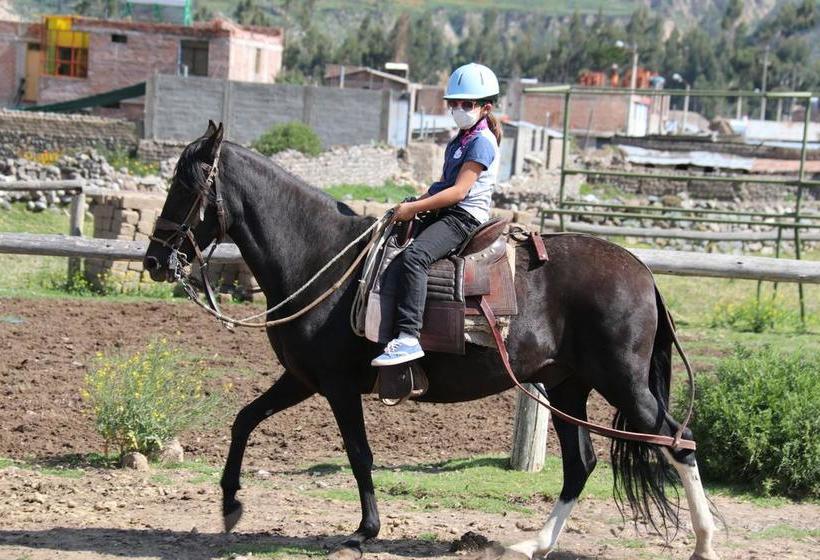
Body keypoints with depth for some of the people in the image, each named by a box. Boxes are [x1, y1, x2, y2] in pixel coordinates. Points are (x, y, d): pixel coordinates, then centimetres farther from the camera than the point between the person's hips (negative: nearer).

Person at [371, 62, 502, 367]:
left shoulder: (481, 142, -12)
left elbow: (459, 191, -20)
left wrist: (414, 208, -19)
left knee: (414, 256, -32)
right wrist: (416, 201, 8)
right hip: (444, 214, 11)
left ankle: (408, 338, -41)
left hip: (464, 216, -11)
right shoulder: (459, 141, 19)